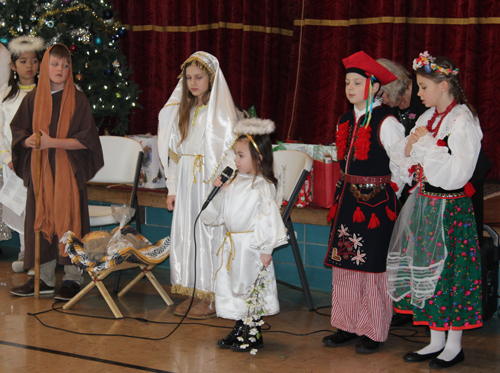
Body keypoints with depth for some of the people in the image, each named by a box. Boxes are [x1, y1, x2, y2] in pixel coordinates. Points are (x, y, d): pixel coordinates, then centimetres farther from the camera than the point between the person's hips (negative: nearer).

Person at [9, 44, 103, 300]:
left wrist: (53, 142, -17)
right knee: (41, 220, 3)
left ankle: (72, 278, 4)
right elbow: (17, 131, 12)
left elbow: (86, 139, -7)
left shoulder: (77, 100, -2)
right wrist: (28, 141, -11)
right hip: (40, 171, 3)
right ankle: (45, 279, 11)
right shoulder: (33, 99, 8)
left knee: (69, 219, -4)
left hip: (68, 171, -3)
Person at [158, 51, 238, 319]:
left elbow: (229, 155, -11)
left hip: (211, 185, -6)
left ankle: (211, 299, 6)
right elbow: (175, 152, 14)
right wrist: (172, 189, 11)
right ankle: (193, 294, 17)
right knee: (186, 235, 7)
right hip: (186, 184, 6)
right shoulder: (183, 111, 12)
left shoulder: (221, 112, -8)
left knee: (208, 235, -3)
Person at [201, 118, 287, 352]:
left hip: (251, 247, -8)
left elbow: (269, 219, -15)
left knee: (251, 288, 1)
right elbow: (219, 211, 18)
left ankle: (254, 336, 13)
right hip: (233, 245, 8)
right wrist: (218, 190, 3)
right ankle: (239, 331, 28)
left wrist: (266, 249, -16)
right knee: (234, 287, 15)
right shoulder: (235, 183, 8)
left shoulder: (263, 188, -15)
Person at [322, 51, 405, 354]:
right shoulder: (346, 121, 10)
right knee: (344, 264, 9)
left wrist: (385, 193, -1)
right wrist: (347, 191, 14)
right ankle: (348, 326, 20)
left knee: (373, 267, 0)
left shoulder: (387, 123, -11)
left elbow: (400, 167, -8)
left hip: (376, 202, -7)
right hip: (348, 200, 7)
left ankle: (374, 332, 11)